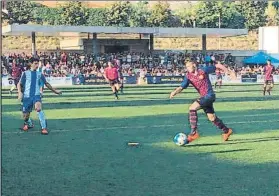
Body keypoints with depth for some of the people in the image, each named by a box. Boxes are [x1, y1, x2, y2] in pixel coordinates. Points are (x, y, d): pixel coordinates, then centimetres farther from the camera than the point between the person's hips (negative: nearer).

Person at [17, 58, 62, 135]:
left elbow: (46, 84, 22)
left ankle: (44, 128, -28)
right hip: (27, 96, 0)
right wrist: (20, 92, -14)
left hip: (36, 95, 0)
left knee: (38, 108, -31)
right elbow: (19, 84, 4)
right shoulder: (26, 73, 4)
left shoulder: (39, 74, 10)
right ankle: (29, 124, 40)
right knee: (25, 116, 3)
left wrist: (55, 91, 25)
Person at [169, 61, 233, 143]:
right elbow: (182, 87, -8)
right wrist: (174, 92, -28)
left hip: (209, 95, -7)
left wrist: (227, 71, 0)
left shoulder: (203, 70, -9)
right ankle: (226, 131, 35)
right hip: (203, 97, 7)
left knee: (192, 108, -19)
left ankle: (194, 133, -16)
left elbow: (217, 66, 0)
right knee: (211, 117, 14)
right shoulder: (188, 76, 3)